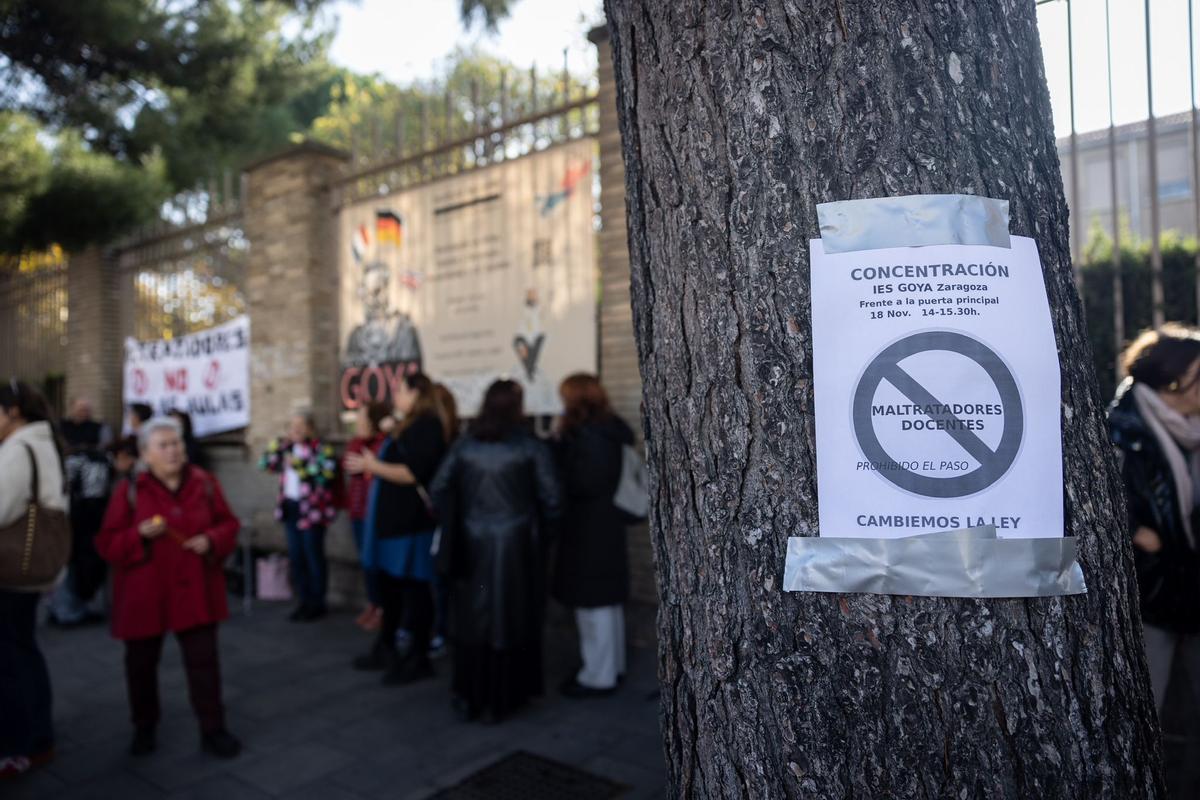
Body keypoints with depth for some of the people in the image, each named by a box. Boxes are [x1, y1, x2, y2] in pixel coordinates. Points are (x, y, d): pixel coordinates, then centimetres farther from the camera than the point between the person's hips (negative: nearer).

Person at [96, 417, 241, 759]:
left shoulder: (205, 483, -1)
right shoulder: (129, 490, -6)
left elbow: (228, 524, 5)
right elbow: (107, 544, -4)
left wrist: (211, 541, -15)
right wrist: (139, 535, -23)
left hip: (194, 590, 1)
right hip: (144, 593, 0)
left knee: (203, 660, 3)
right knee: (141, 662, 14)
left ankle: (212, 730, 14)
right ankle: (144, 728, 35)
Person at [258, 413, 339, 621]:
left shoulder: (321, 449, -10)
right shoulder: (287, 447, 11)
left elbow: (327, 473, -22)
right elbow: (267, 465, 14)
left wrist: (299, 466, -24)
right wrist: (275, 447, 0)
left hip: (311, 510, -7)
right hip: (290, 507, 7)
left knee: (313, 557, 0)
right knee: (295, 556, 12)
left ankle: (317, 604, 13)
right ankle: (305, 600, 25)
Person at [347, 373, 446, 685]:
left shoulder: (427, 426, -14)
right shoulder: (409, 425, 17)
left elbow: (413, 473, -22)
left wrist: (373, 466, -15)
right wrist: (372, 463, 12)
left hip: (411, 521, -10)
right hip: (394, 518, 10)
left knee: (413, 588, -1)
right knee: (389, 585, 17)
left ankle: (418, 658, 9)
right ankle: (386, 648, 30)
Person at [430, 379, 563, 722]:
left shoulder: (464, 445, 0)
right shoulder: (531, 447, -8)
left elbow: (439, 489, -2)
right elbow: (551, 500, -10)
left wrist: (453, 529, 9)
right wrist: (539, 536, 4)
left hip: (471, 548, 3)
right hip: (515, 547, -3)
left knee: (471, 619, 14)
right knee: (508, 619, 9)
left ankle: (469, 698, 24)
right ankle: (501, 701, 19)